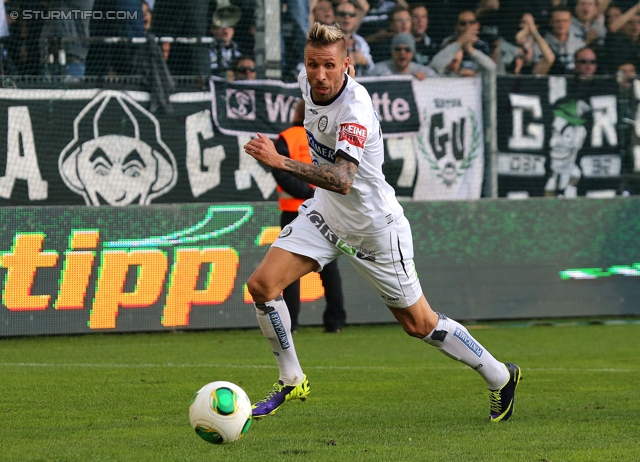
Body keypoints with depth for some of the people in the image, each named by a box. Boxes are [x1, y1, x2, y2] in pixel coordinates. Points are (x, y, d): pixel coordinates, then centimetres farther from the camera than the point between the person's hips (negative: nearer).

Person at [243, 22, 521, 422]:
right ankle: (292, 382, 9)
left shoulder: (355, 110, -33)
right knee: (262, 285, -10)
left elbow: (343, 180, -47)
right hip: (326, 211, 7)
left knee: (418, 323, 6)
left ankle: (500, 378, 26)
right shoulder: (309, 82, -10)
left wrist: (280, 162, -57)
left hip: (374, 227, -7)